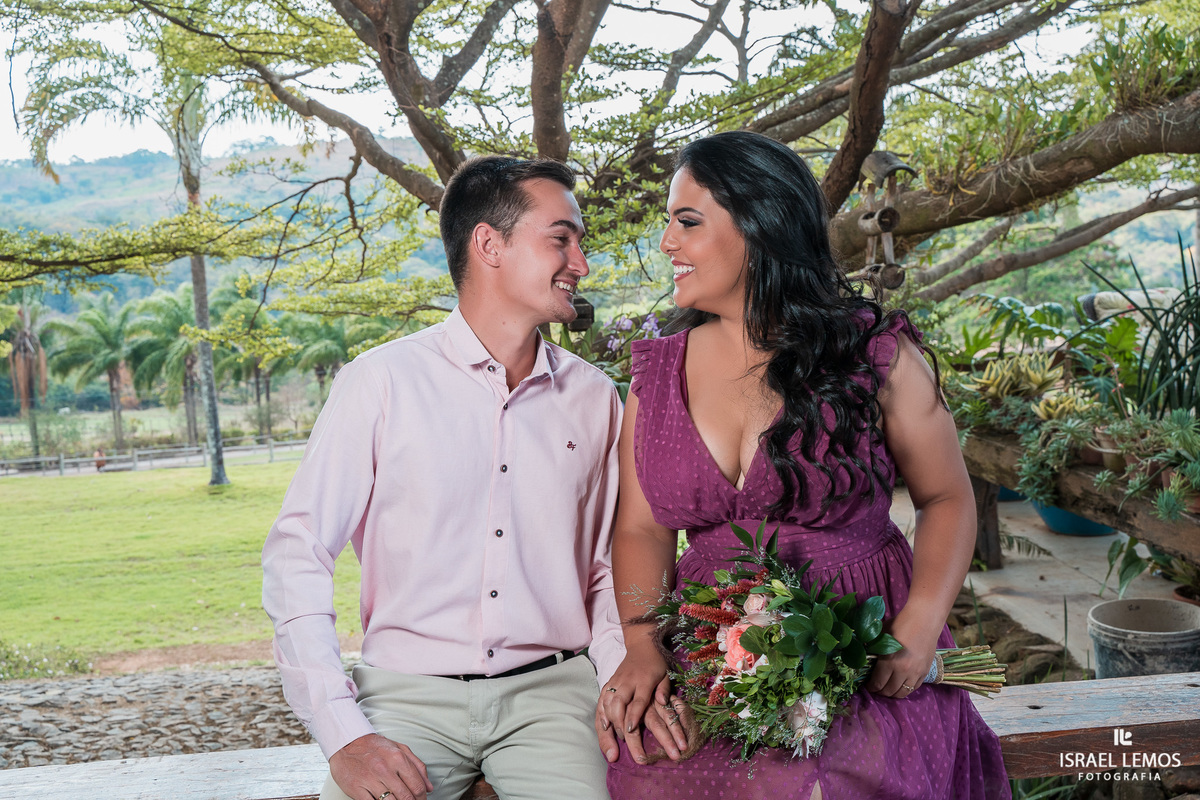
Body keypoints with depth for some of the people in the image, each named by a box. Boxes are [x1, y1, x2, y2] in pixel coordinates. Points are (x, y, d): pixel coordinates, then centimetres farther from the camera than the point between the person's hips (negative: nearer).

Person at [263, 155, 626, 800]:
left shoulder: (593, 397, 7)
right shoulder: (381, 381, -4)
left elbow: (606, 568, 12)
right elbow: (296, 555, -5)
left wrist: (622, 679, -6)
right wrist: (344, 735, -13)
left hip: (549, 690, 2)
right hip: (410, 691, -2)